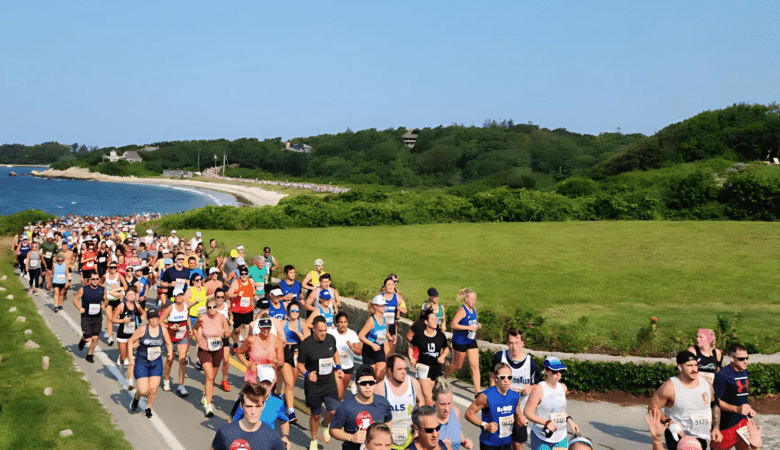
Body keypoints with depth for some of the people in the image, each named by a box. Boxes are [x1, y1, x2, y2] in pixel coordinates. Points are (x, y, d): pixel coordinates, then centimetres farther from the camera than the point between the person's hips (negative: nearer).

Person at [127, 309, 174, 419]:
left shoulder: (163, 330, -1)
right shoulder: (143, 329, -12)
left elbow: (169, 344, 14)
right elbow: (131, 341, -2)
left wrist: (170, 353, -4)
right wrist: (130, 355, -14)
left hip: (156, 363, 3)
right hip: (141, 363, -3)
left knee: (153, 389, -2)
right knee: (143, 391, -9)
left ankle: (148, 408, 27)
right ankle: (136, 397, 29)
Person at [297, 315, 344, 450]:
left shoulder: (331, 339, -3)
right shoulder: (306, 344, -15)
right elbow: (300, 365, -6)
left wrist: (338, 367, 11)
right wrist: (307, 374, -24)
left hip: (330, 383, 3)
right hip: (313, 384, -3)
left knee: (334, 411, -6)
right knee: (316, 415, 7)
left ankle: (325, 426, 29)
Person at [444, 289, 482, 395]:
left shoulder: (473, 309, 6)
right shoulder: (462, 310, -18)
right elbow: (453, 325, -23)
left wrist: (477, 325, 2)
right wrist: (468, 327, -25)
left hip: (471, 340, 6)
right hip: (460, 341, -6)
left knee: (475, 366, -1)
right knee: (457, 365, 10)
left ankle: (477, 391, 1)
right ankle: (442, 378, 37)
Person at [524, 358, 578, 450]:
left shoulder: (563, 387, 7)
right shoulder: (539, 389, -14)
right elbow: (527, 412, -18)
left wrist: (570, 420, 8)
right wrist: (546, 422, -26)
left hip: (561, 438, 6)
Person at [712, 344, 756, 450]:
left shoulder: (745, 373, 12)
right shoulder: (722, 375, -16)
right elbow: (716, 401, -18)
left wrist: (749, 410, 9)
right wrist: (737, 409, -26)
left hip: (743, 421, 8)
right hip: (726, 424, -8)